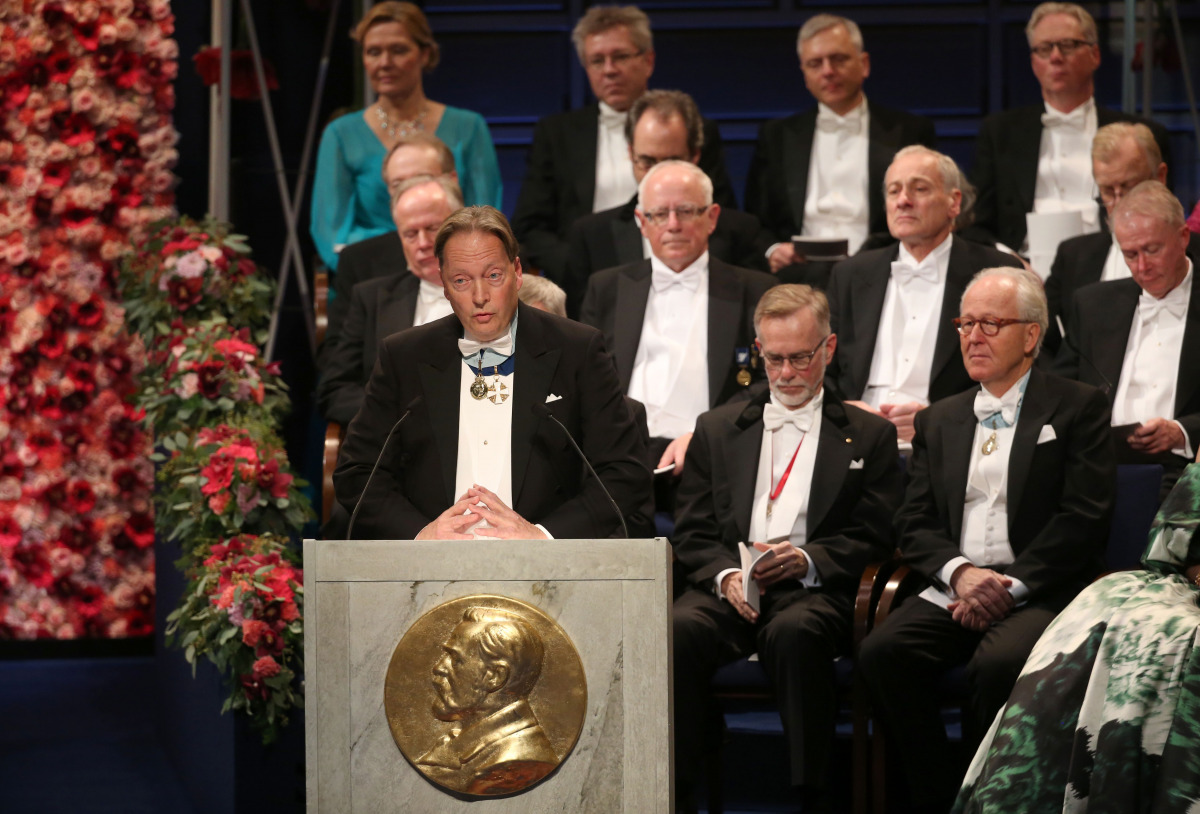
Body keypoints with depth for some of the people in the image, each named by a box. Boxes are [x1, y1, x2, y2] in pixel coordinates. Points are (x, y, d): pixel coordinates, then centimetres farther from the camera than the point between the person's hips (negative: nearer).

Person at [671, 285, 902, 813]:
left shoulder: (868, 436, 17)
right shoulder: (717, 430, 23)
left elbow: (873, 537, 7)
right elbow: (691, 533, 15)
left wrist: (807, 560, -11)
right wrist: (726, 575, -7)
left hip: (812, 592, -2)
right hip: (727, 590, 2)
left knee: (795, 632, -39)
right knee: (679, 628, -34)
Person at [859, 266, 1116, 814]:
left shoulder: (1077, 409, 7)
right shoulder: (939, 421, 22)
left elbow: (1084, 518, -4)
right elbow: (914, 523, 13)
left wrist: (1009, 585, -14)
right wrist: (960, 572, -9)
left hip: (1039, 591, -4)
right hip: (953, 589, 4)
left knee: (999, 663, -36)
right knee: (881, 652, -26)